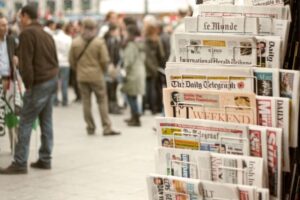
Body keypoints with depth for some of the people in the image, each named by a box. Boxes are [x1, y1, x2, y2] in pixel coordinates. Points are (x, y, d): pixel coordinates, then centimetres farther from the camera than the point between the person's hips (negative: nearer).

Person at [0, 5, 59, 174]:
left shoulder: (27, 33, -10)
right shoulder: (46, 35, 17)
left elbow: (26, 62, -16)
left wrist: (28, 84, -11)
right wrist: (54, 79, 12)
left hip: (39, 83, -9)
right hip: (52, 81, 9)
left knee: (25, 123, -6)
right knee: (46, 122, 11)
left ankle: (20, 163, -6)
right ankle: (45, 160, 15)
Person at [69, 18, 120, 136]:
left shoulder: (75, 43, -2)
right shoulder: (99, 42, -10)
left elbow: (72, 60, 2)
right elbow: (105, 60, -11)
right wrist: (102, 70, 8)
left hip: (82, 77, 3)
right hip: (97, 76, -2)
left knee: (86, 102, 10)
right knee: (102, 101, 4)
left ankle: (90, 128, 13)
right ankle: (107, 128, 1)